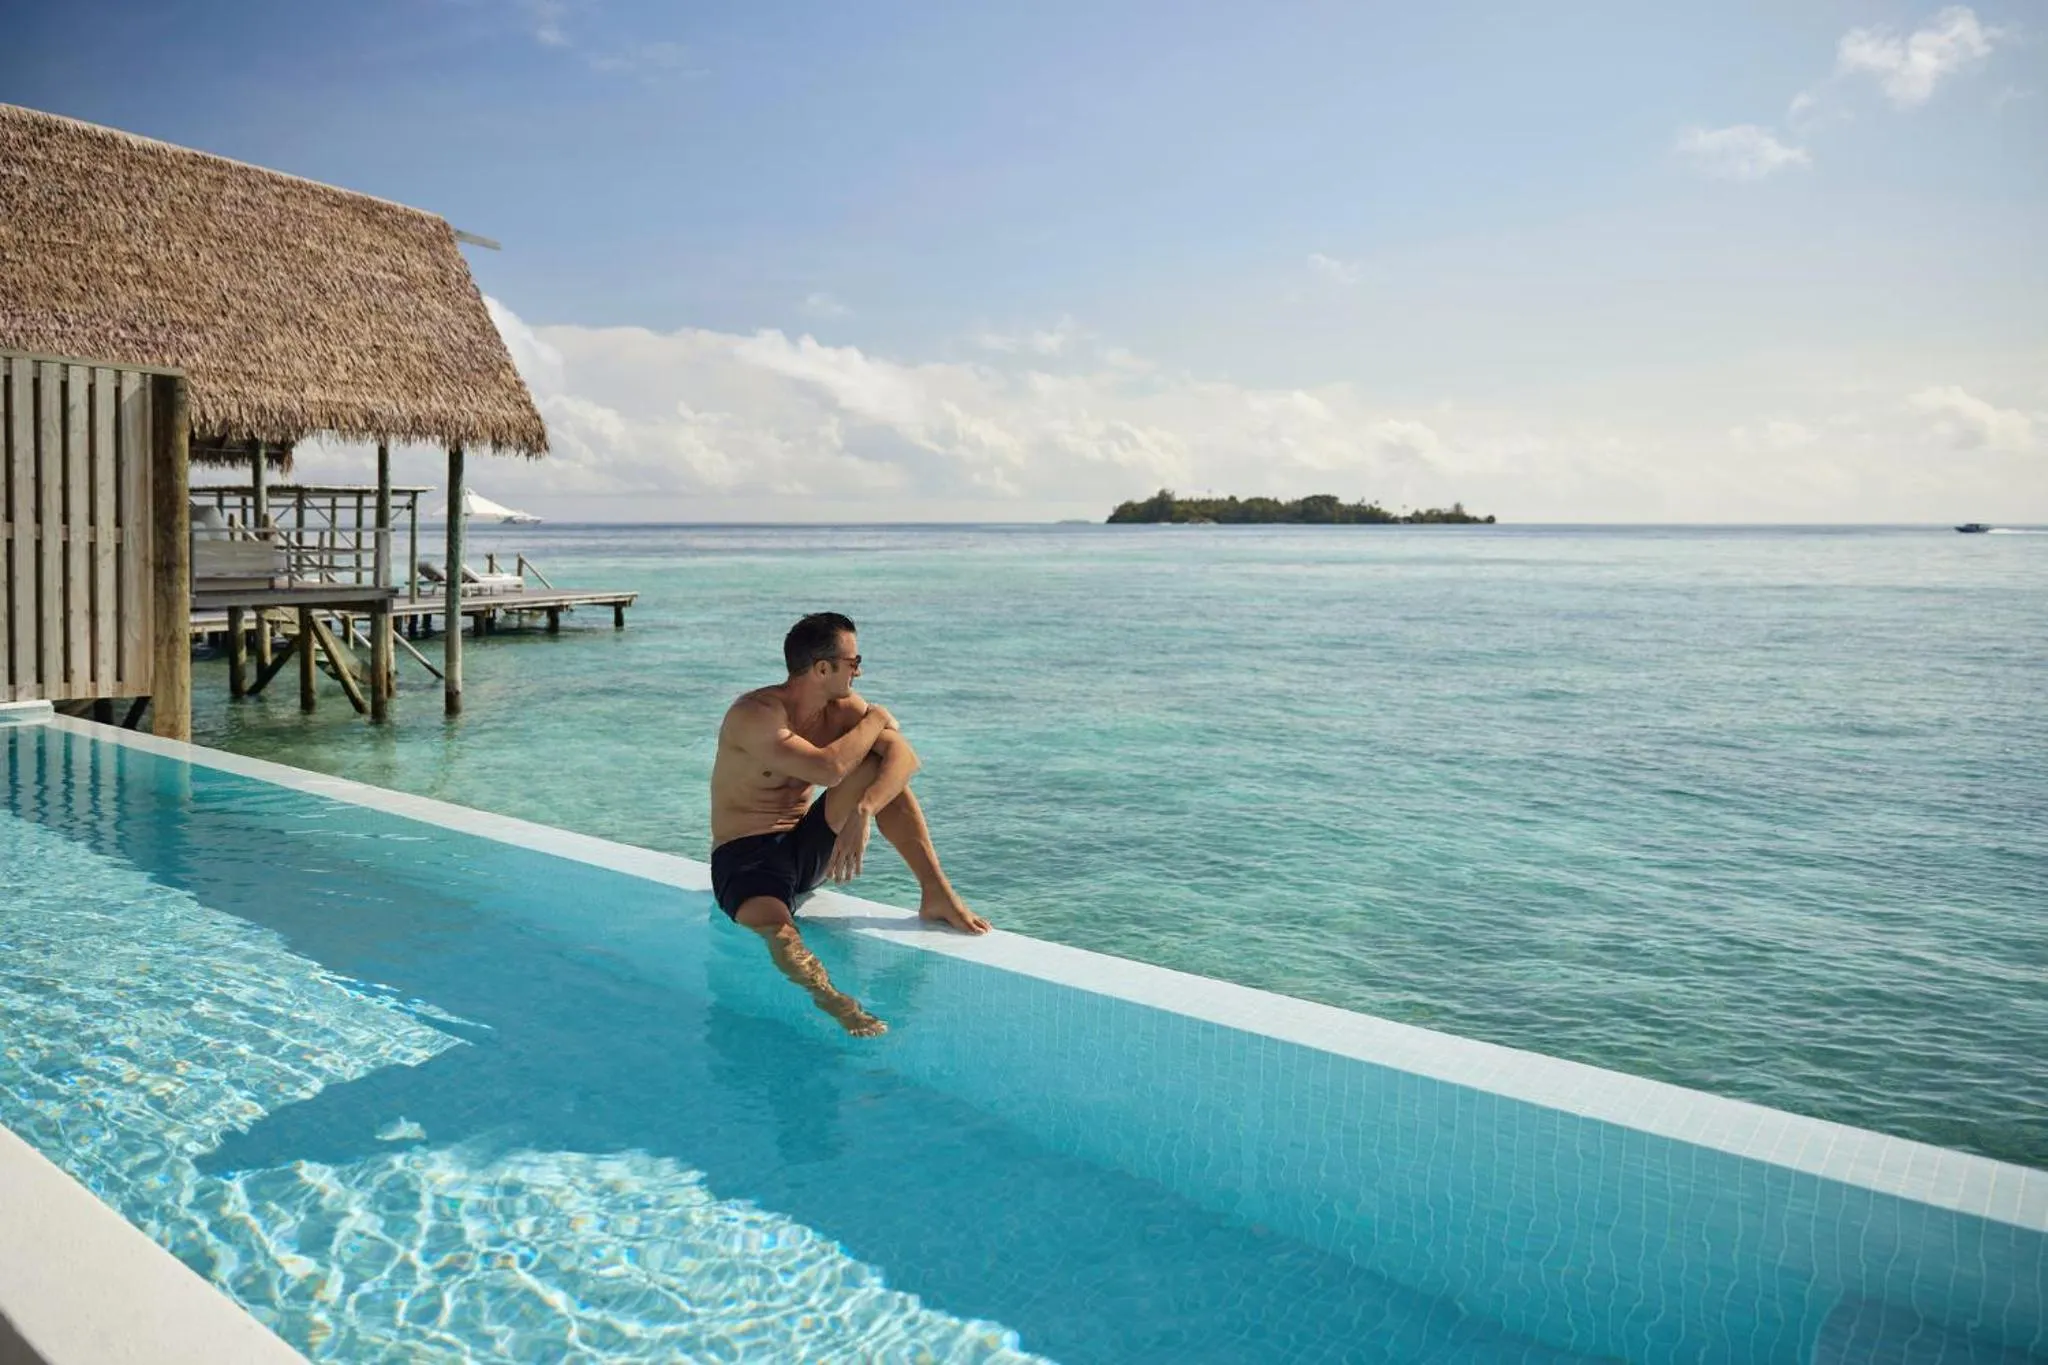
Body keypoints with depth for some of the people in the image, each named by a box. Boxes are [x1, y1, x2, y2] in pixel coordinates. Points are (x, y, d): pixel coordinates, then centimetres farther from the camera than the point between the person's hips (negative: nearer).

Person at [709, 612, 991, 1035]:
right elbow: (828, 769, -34)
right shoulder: (754, 715, -21)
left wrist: (864, 809, -36)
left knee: (882, 769, -16)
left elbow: (904, 756, -17)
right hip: (745, 856, -6)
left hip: (806, 846, 6)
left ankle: (937, 894, -18)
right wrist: (876, 719, -17)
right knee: (779, 932, -40)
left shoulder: (840, 706, -1)